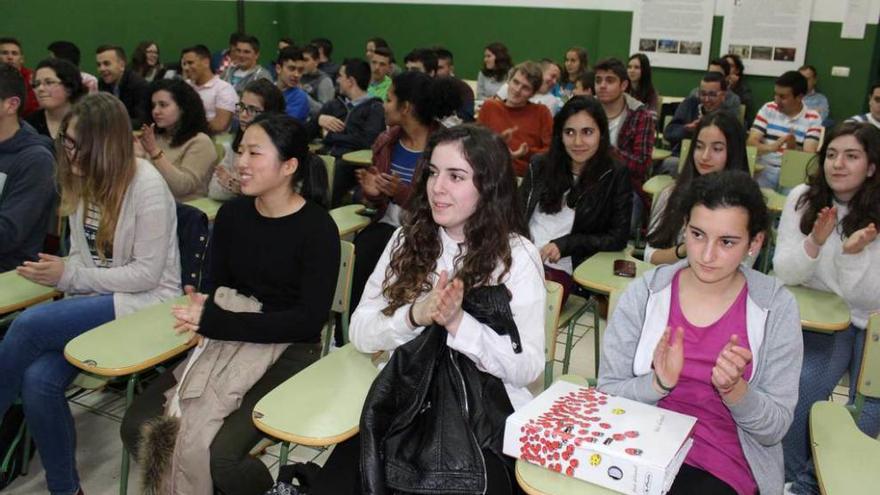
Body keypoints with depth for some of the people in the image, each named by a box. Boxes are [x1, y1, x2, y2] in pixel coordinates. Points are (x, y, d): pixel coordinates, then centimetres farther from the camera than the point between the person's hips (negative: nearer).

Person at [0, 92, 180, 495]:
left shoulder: (147, 186, -17)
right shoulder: (83, 179, 5)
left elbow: (146, 274, -16)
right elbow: (83, 256, 13)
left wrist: (69, 276, -17)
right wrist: (58, 270, -9)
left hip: (145, 302, -6)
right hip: (95, 298, 6)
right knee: (38, 381, -20)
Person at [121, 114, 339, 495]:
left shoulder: (317, 228, -13)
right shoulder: (232, 213, 4)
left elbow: (309, 320, -17)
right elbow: (216, 287, 13)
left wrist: (215, 322, -20)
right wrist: (203, 313, -12)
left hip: (287, 350, -5)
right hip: (227, 339, 6)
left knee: (220, 456, -25)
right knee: (138, 427, -11)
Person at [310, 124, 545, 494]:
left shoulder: (517, 256, -5)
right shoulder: (408, 239, 5)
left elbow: (528, 367, -10)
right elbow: (360, 332, 0)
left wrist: (459, 322, -23)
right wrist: (414, 315, -19)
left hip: (487, 417, -2)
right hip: (404, 404, 3)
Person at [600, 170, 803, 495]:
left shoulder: (776, 307, -6)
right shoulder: (643, 293, -5)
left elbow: (775, 428, -3)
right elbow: (607, 396, -3)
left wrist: (733, 389, -22)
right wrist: (658, 383, -22)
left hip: (725, 468, 0)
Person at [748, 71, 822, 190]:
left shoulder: (813, 118, 2)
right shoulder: (768, 109, 6)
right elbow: (751, 142, -4)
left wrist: (793, 148, -29)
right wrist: (771, 147, -25)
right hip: (765, 169, 1)